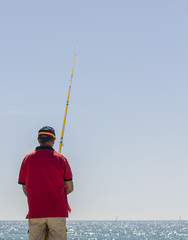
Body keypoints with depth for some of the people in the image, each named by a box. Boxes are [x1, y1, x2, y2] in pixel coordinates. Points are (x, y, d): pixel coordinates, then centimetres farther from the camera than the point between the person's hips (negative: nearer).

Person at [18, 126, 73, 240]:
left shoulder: (27, 159, 5)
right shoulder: (60, 159, -1)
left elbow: (25, 189, 10)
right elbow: (70, 188, 3)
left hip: (35, 212, 2)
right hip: (57, 212, -2)